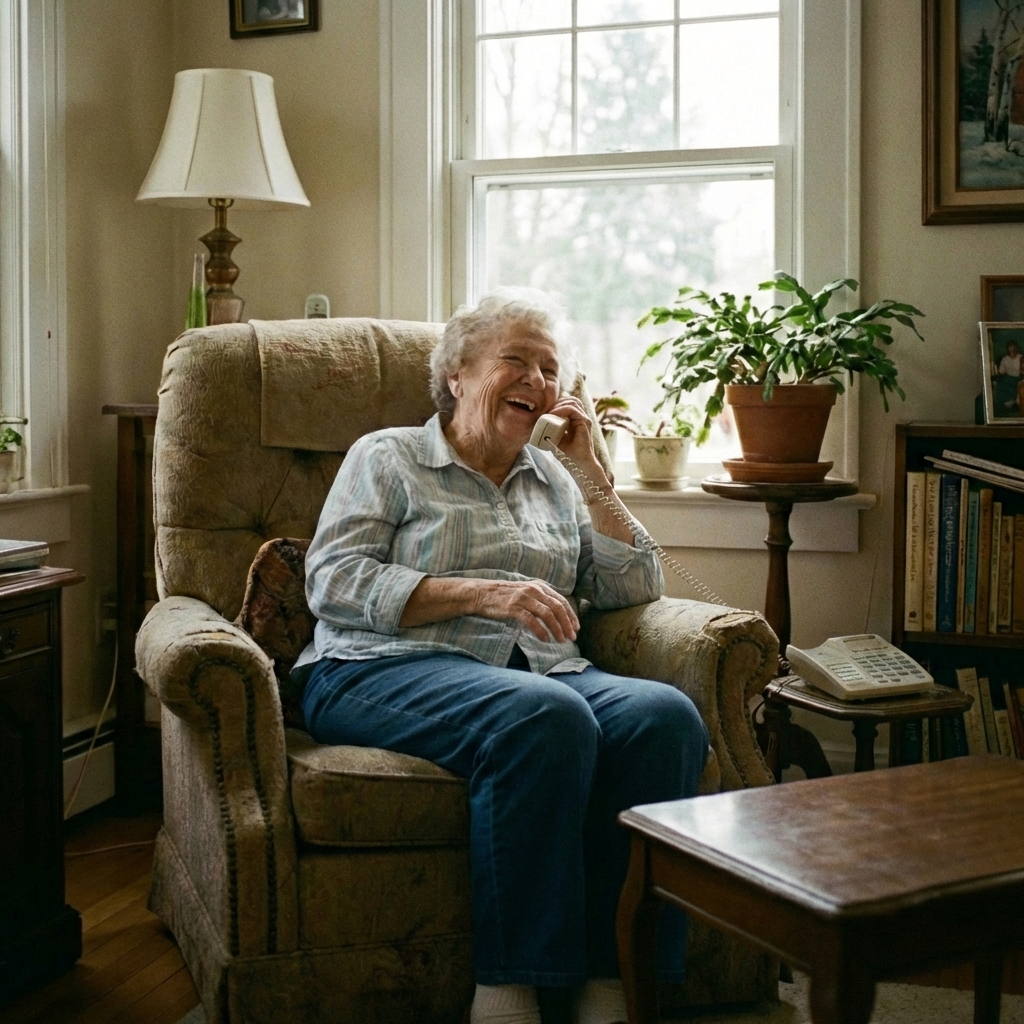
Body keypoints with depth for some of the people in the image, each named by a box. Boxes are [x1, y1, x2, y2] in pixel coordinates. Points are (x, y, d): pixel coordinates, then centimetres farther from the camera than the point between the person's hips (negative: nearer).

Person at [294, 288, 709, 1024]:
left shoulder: (554, 480, 25)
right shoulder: (389, 457, 12)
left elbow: (635, 590, 18)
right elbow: (333, 581, -3)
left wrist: (590, 470, 12)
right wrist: (484, 593, -14)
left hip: (542, 670, 5)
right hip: (390, 670, -4)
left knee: (666, 716, -27)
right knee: (545, 716, -36)